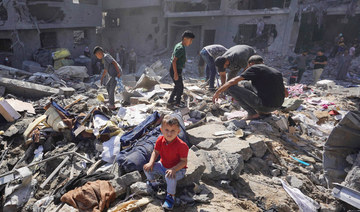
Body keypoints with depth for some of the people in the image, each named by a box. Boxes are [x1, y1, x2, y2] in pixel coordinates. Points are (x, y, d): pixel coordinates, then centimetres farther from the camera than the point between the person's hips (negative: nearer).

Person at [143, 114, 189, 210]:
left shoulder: (181, 145, -29)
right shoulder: (160, 140, -12)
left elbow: (184, 161, -23)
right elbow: (155, 152, 2)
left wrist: (173, 169, -36)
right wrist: (151, 163, -14)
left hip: (178, 169, -6)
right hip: (163, 166, 6)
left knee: (170, 177, -37)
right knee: (147, 167, -4)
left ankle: (170, 196, -10)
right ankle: (152, 183, 25)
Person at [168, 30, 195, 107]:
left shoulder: (178, 46, 9)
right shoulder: (180, 48, -21)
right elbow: (174, 61, -26)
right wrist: (176, 73, -25)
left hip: (177, 69, 10)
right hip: (176, 70, -10)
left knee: (177, 86, 21)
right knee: (180, 87, 4)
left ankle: (171, 100, 33)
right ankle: (178, 103, 20)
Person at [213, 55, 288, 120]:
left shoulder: (254, 68, -1)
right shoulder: (277, 72, 18)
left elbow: (233, 82, -6)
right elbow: (286, 93, 22)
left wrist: (218, 92, 5)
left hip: (264, 105, -8)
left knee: (231, 87, -3)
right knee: (244, 84, 23)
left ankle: (252, 113, -3)